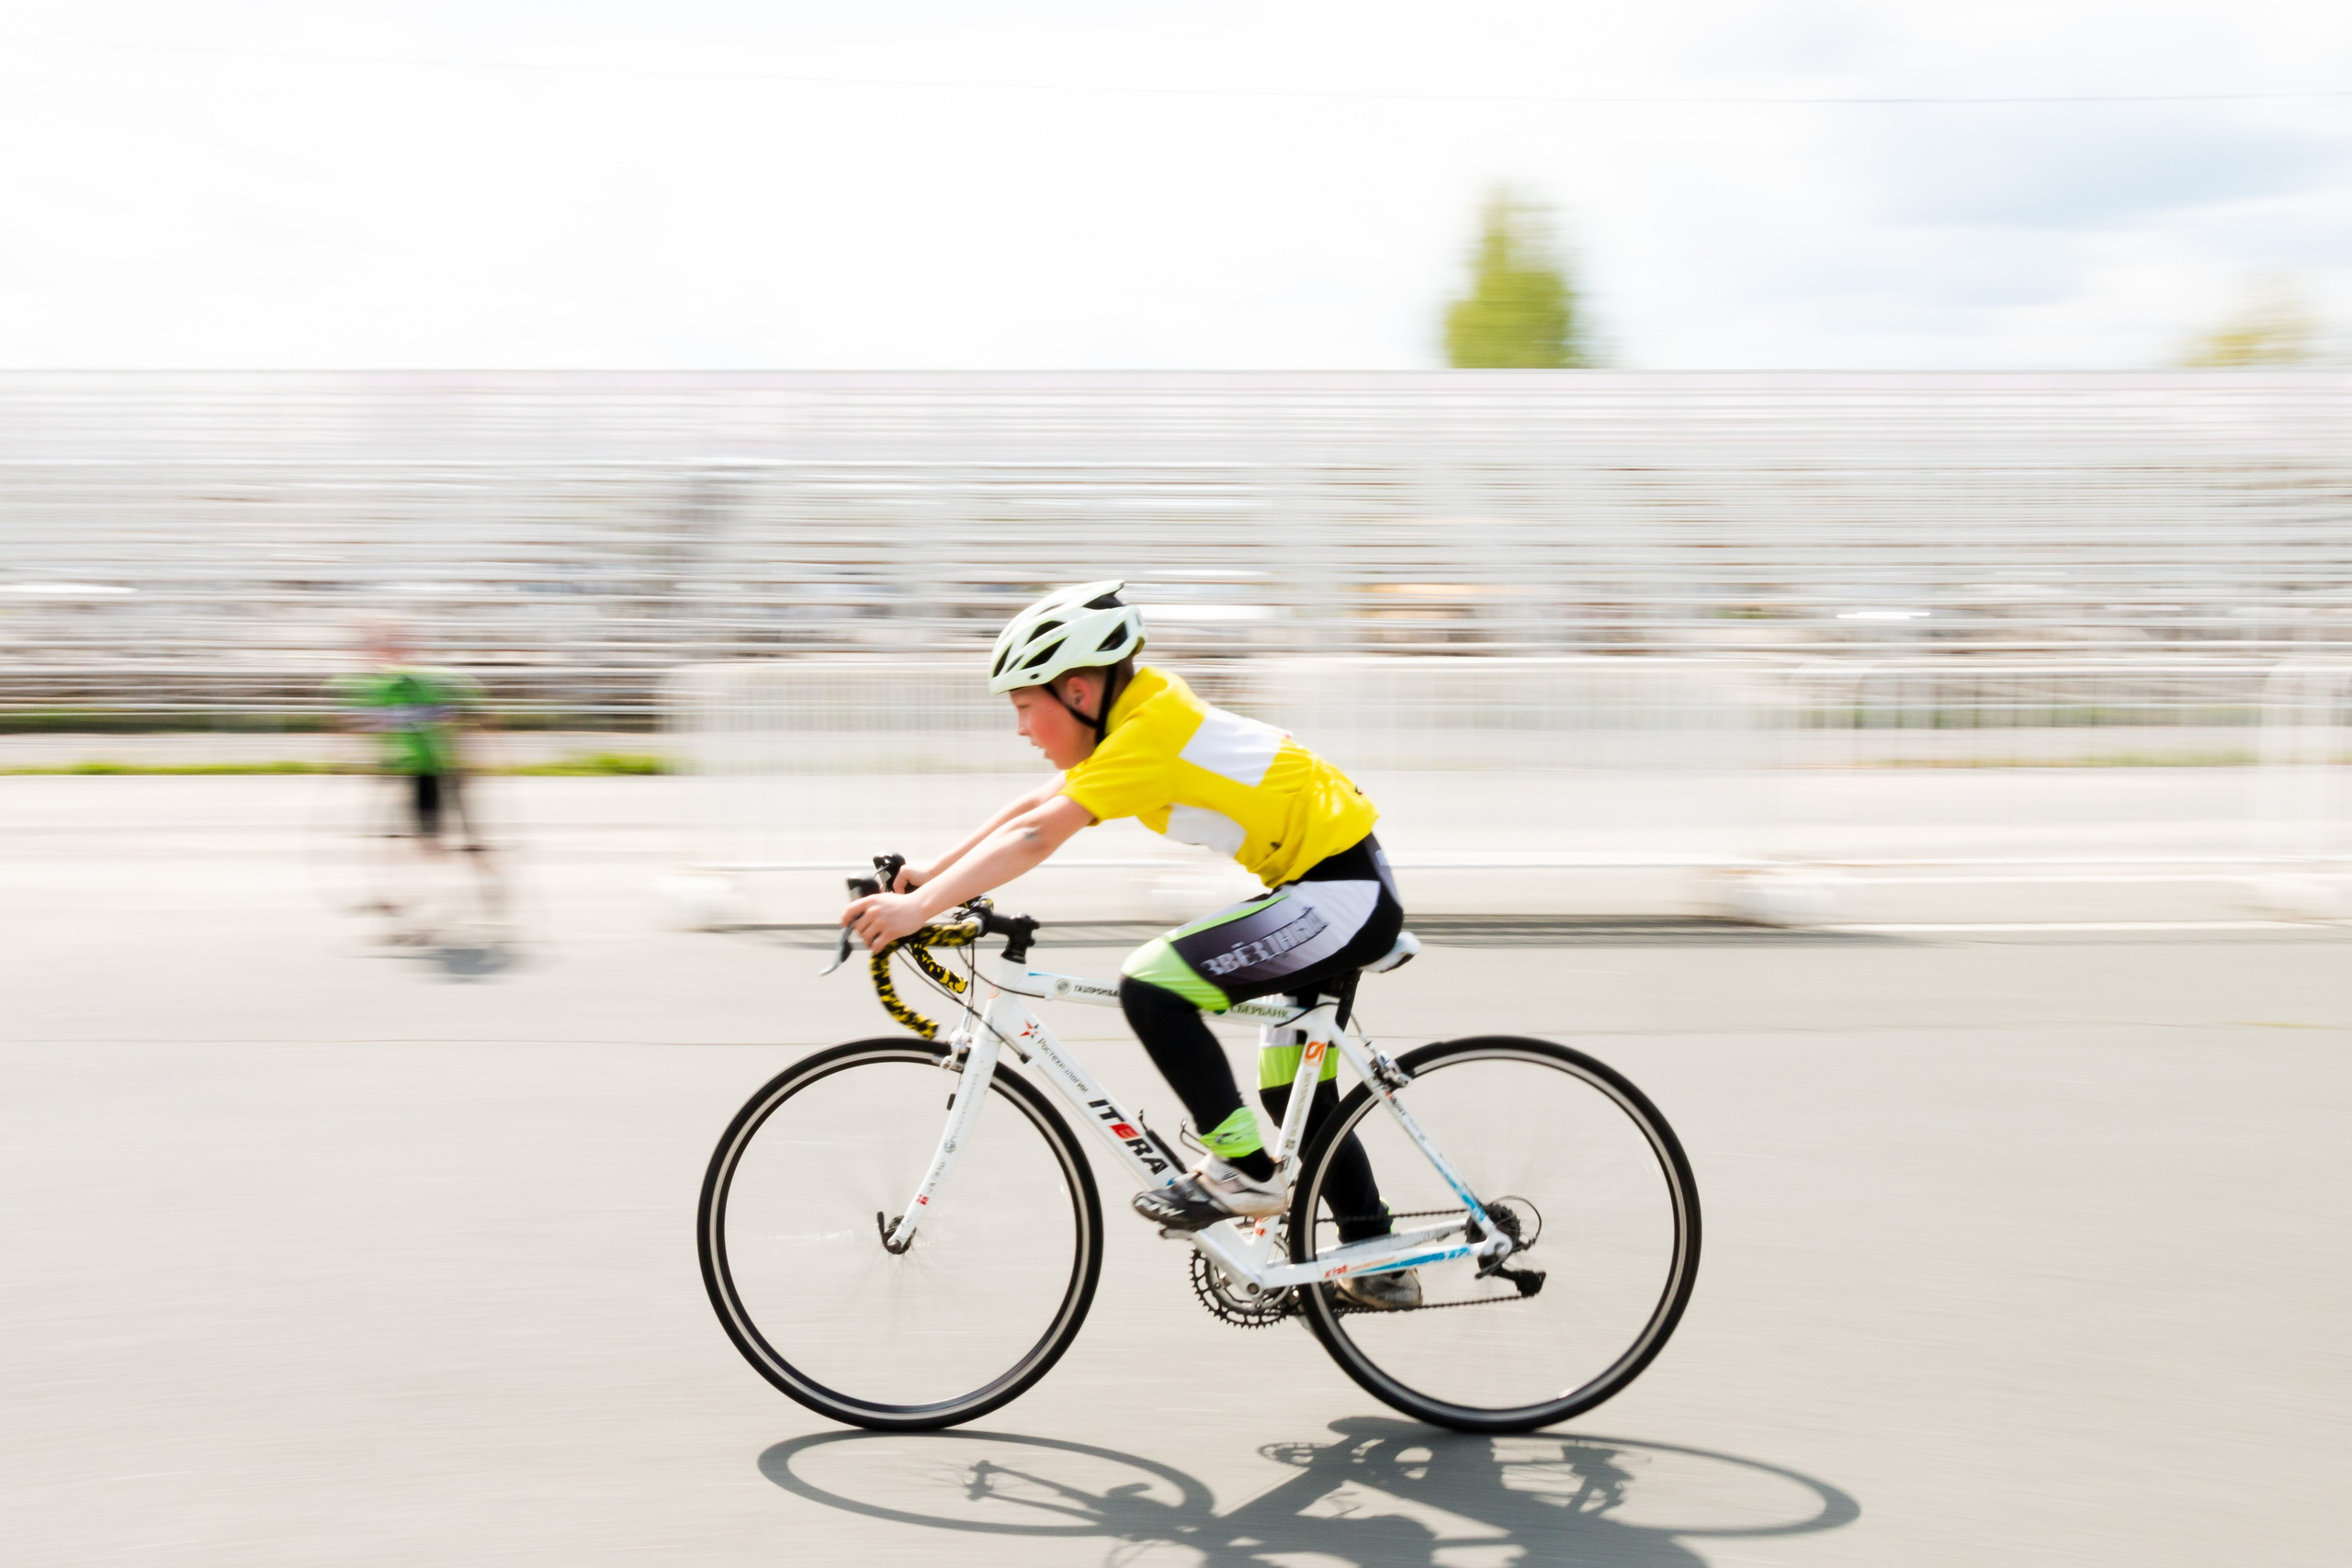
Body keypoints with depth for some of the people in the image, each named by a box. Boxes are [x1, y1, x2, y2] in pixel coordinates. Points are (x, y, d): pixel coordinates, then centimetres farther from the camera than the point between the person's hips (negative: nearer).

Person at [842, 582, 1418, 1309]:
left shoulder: (1147, 734, -21)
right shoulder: (1140, 708, 7)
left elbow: (1036, 837, -29)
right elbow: (1034, 807, 11)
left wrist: (919, 908, -31)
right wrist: (930, 873, 6)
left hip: (1342, 891, -11)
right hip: (1338, 887, 11)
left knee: (1152, 985, -18)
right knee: (1294, 1093, 18)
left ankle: (1242, 1170, -6)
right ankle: (1379, 1266, 28)